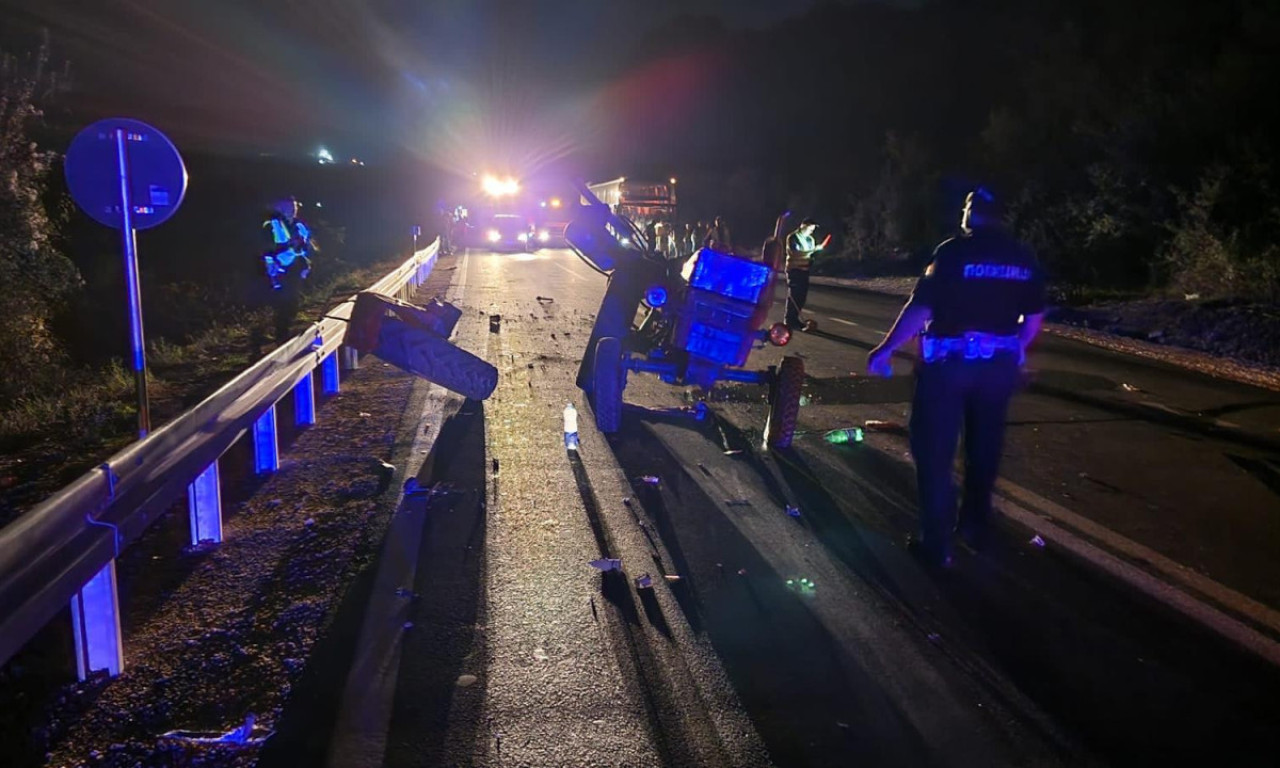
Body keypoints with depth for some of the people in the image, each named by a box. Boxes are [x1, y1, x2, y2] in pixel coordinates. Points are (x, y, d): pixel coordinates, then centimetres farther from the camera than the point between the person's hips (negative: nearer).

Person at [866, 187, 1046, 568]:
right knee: (984, 448, 20)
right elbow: (1034, 318, 11)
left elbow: (920, 308, -16)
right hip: (999, 364, 5)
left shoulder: (955, 250, -13)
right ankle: (976, 527, 33)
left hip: (948, 362, -5)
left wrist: (885, 349, -7)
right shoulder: (1024, 258, 3)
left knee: (935, 451, 4)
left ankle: (936, 543, 6)